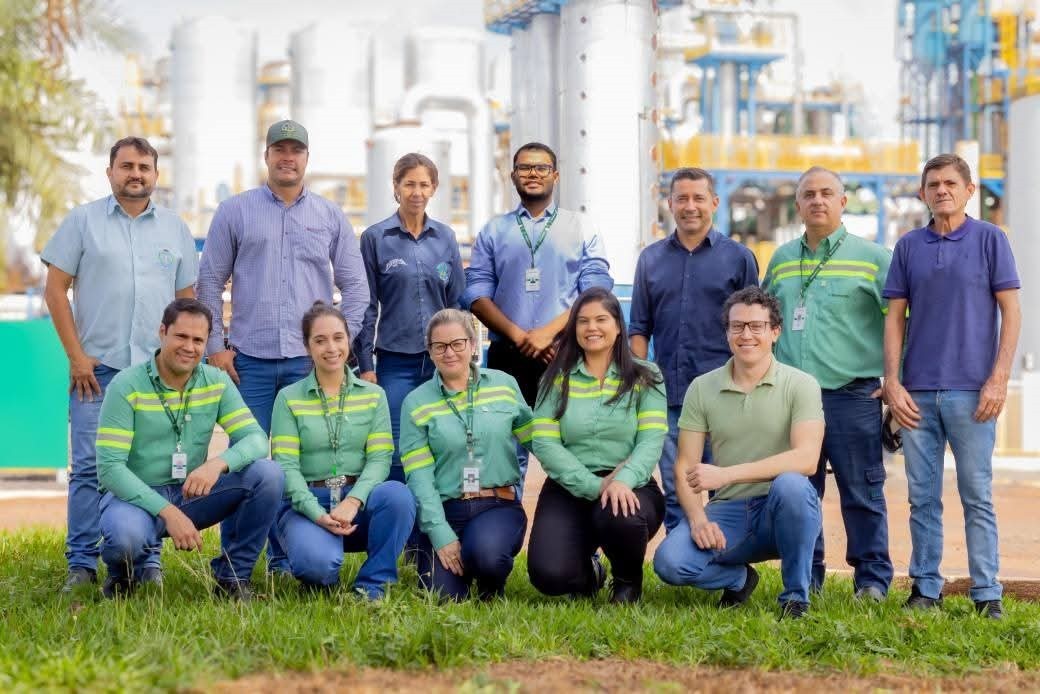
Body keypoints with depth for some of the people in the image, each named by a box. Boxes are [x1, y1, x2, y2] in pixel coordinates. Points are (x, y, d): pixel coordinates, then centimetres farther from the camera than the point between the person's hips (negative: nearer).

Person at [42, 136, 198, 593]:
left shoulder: (175, 229, 12)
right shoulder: (83, 221, 4)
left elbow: (187, 299, 14)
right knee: (89, 466, -4)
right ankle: (82, 565, 1)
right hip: (96, 367, -2)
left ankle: (148, 563, 10)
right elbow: (55, 290, 1)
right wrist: (76, 356, -5)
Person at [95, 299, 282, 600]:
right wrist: (167, 511, -28)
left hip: (192, 494, 4)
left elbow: (256, 439, -7)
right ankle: (127, 570, 1)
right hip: (136, 496, -4)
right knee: (127, 536, -39)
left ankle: (232, 575, -2)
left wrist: (219, 463, -30)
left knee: (268, 473, -18)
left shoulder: (217, 382, 2)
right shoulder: (127, 386, -11)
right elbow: (110, 468, -18)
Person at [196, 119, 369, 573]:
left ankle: (289, 559, 11)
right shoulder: (234, 212, 6)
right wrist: (215, 346, 0)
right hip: (249, 360, -1)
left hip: (311, 361, 1)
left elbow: (356, 286, 12)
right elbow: (209, 283, 7)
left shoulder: (330, 217, 10)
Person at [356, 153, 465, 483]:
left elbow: (457, 301, 12)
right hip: (396, 362, -2)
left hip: (442, 360, 2)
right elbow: (366, 306, 1)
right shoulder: (375, 238, 0)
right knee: (397, 452, -4)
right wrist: (365, 365, -3)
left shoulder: (445, 237, 7)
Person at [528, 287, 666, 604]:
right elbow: (544, 442, -3)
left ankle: (628, 582, -1)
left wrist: (623, 481, -26)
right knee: (549, 576, -24)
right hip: (569, 489, 1)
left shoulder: (645, 377, 5)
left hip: (630, 488, -1)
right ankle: (587, 572, 18)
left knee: (619, 517, -38)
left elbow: (652, 439, -6)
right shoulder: (557, 378, 7)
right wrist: (594, 486, -17)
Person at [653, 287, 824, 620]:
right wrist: (698, 519, -17)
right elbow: (684, 468, 3)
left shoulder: (800, 385, -5)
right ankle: (739, 578, 11)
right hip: (727, 511, 3)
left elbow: (806, 459, -20)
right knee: (669, 562, -24)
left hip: (781, 512, -2)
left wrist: (726, 474, -26)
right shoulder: (702, 388, 4)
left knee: (790, 483, -37)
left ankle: (796, 596, -14)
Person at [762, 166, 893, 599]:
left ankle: (872, 580, 8)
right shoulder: (781, 260, 15)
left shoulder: (871, 257, 1)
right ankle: (804, 578, 16)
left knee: (862, 494, -1)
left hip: (851, 396, -4)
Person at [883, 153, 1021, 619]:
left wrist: (999, 379, -9)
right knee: (922, 497, 7)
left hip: (971, 391, -3)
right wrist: (892, 381, 0)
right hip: (917, 392, 3)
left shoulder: (989, 239, 1)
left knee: (977, 495, 1)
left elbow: (1011, 311, -1)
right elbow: (895, 317, 9)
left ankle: (987, 594, 7)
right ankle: (925, 588, 15)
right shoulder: (908, 247, 9)